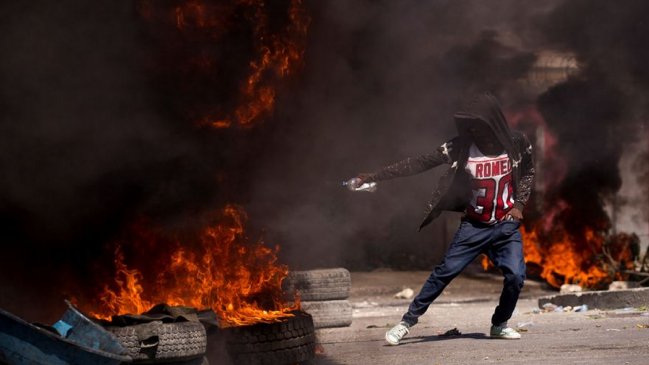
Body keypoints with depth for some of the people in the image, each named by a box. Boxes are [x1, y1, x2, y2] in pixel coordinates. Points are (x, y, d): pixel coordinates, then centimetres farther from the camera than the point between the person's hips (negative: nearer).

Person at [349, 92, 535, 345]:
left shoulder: (517, 144, -10)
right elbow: (418, 164, -14)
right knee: (444, 272, -4)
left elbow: (528, 173, 11)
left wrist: (519, 204, -2)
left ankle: (499, 325, 11)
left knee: (515, 275, -13)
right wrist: (373, 177, -18)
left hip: (506, 226, 1)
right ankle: (408, 321, 8)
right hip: (473, 226, -1)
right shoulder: (461, 147, -13)